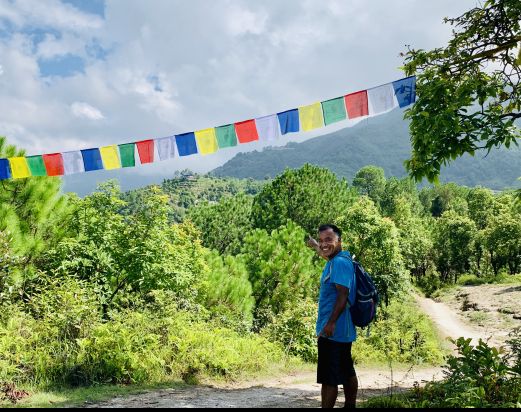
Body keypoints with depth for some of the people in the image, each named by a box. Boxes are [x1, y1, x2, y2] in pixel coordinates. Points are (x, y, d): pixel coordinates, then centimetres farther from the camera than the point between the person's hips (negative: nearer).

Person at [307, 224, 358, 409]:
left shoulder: (340, 263, -18)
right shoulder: (335, 260, 12)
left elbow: (343, 294, -25)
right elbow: (326, 253, 37)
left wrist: (331, 323, -28)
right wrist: (314, 245, 54)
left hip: (333, 331, -10)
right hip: (343, 330, 10)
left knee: (328, 378, -5)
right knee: (347, 372, 19)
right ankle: (350, 405, 31)